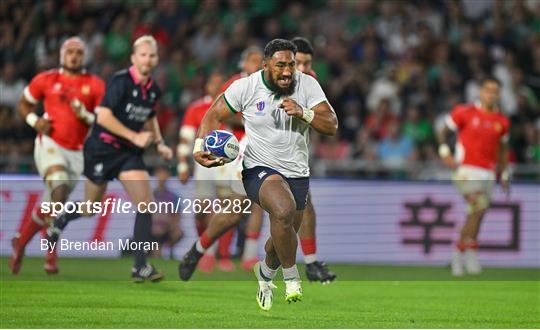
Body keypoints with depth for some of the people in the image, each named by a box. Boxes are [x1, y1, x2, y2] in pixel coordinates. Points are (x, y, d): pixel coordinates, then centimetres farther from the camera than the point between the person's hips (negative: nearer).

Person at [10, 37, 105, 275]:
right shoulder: (46, 80, 4)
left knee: (50, 207, 9)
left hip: (76, 153, 3)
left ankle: (20, 241, 34)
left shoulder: (95, 86, 4)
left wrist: (85, 115, -15)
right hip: (49, 144, -3)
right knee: (59, 187, -29)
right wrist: (35, 121, -1)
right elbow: (24, 104, 18)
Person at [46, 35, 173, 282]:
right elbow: (104, 116, -24)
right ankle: (58, 222, 41)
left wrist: (159, 143, 11)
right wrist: (134, 136, -26)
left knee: (146, 205, -11)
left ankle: (141, 266, -8)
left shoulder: (153, 89, 4)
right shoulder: (120, 81, -18)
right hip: (102, 149, -5)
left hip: (130, 152, 5)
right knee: (90, 209, 7)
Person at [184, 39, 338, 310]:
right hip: (259, 169, -4)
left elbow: (331, 125, -7)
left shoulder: (307, 85, -5)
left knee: (284, 238, 15)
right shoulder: (245, 87, -9)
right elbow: (214, 116, 2)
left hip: (297, 173, 4)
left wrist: (303, 113, -24)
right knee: (284, 210, -34)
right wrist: (199, 148, -13)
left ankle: (265, 271, 51)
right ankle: (291, 277, -17)